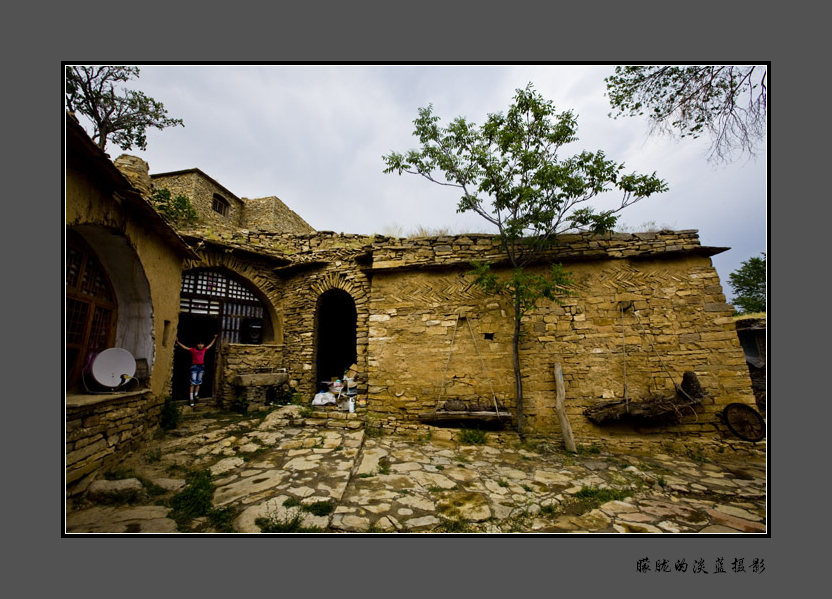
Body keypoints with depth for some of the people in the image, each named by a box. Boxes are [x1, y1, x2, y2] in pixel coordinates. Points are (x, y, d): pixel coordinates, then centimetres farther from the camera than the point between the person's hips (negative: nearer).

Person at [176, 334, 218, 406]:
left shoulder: (204, 350, 9)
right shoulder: (193, 350, 0)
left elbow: (210, 345, 23)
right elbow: (184, 347, -2)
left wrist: (214, 338, 31)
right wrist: (178, 342, -10)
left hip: (201, 366, 4)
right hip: (194, 366, -4)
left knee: (198, 382, 10)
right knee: (193, 383, -6)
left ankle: (195, 396, 22)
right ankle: (191, 399, -5)